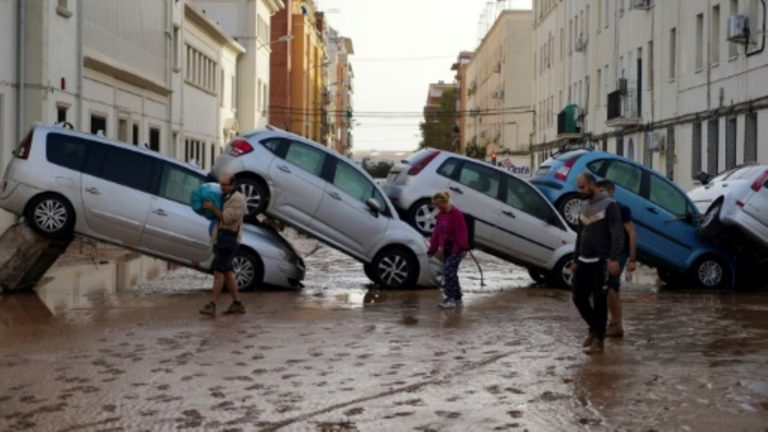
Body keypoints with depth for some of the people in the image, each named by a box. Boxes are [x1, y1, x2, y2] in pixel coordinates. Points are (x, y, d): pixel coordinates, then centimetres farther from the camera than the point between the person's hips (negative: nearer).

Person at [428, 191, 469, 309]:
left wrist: (463, 248, -20)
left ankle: (450, 298, -16)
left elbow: (461, 232, -16)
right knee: (451, 273, 12)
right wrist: (432, 249, 18)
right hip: (446, 249, 8)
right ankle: (457, 298, 21)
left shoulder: (456, 214, -13)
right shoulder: (440, 216, 13)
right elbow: (436, 233, 17)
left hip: (456, 248, -8)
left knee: (448, 271, -18)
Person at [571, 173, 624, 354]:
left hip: (600, 262, -7)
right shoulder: (584, 207, 16)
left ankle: (598, 340, 4)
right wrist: (575, 260, 19)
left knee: (599, 300, -3)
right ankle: (595, 328, 27)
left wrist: (613, 259, -22)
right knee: (579, 297, 7)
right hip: (583, 261, 7)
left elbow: (617, 234, -13)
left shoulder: (609, 205, -7)